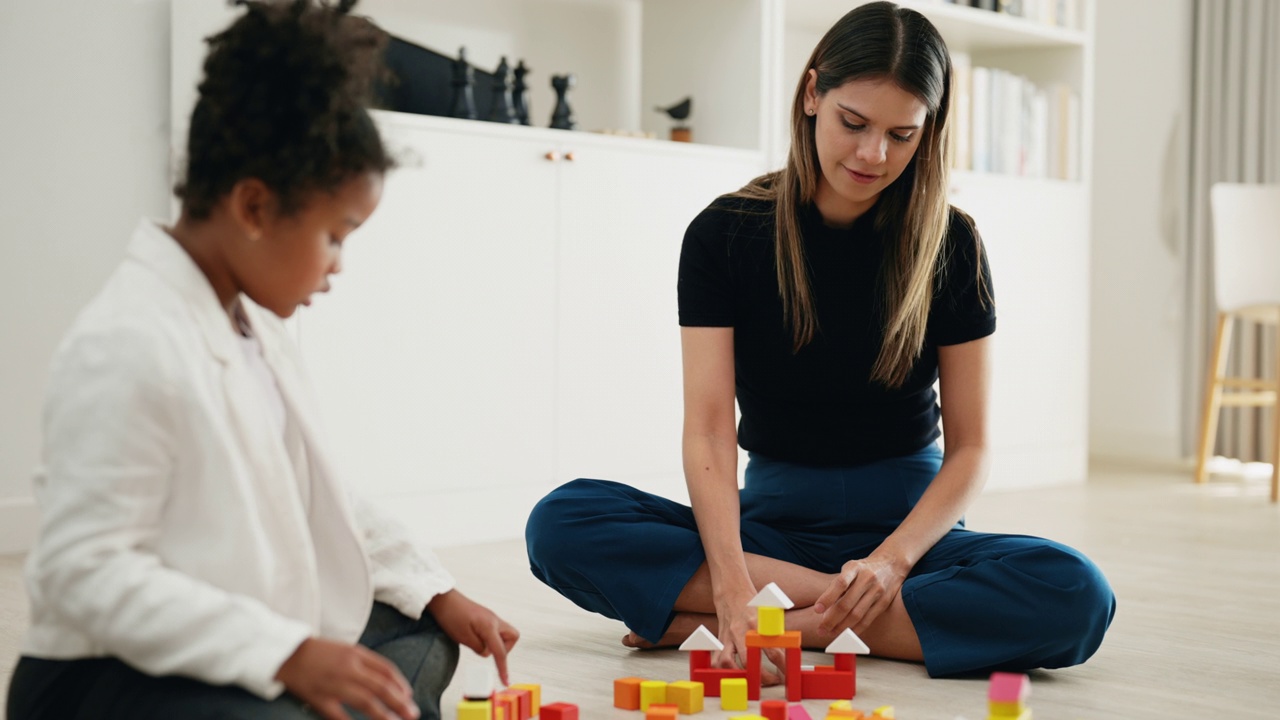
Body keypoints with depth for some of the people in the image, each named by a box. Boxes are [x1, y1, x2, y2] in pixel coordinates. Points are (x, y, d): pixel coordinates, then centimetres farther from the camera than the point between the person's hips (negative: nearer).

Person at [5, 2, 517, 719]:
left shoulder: (260, 329, 9)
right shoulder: (126, 344, -22)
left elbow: (317, 497, 17)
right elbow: (88, 571, -26)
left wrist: (437, 592, 7)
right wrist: (286, 654, -30)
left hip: (248, 656, 10)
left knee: (419, 634, 19)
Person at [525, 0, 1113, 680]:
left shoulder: (948, 245, -4)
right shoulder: (725, 234, -5)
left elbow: (968, 447, -4)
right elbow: (708, 428, -14)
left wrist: (892, 559, -23)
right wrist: (732, 584, -31)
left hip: (910, 524, 1)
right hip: (773, 519, 0)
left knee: (1075, 596, -31)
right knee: (560, 523, -25)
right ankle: (829, 598, -22)